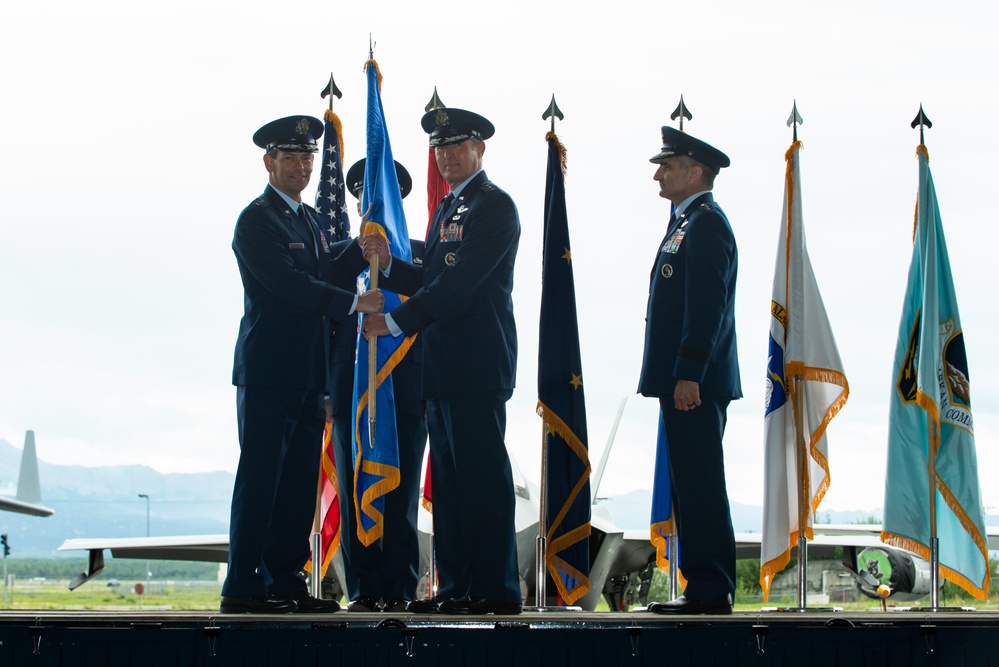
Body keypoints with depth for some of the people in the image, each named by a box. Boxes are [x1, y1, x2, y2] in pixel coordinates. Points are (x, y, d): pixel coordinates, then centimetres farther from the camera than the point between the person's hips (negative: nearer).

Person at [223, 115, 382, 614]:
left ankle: (285, 582, 13)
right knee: (260, 477, -7)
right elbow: (288, 283, -17)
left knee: (299, 481, 8)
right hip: (268, 370, -8)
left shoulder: (308, 218, 20)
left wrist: (363, 247, 5)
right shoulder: (256, 220, -8)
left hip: (307, 375, 8)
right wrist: (355, 303, -16)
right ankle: (241, 587, -4)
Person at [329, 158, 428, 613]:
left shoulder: (422, 254, 10)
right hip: (351, 391, 2)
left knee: (401, 495, -3)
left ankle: (398, 590, 2)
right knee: (354, 494, 0)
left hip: (407, 391, -1)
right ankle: (363, 590, 5)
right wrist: (324, 389, 3)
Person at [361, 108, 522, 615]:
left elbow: (459, 282, -17)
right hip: (444, 365, 10)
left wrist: (396, 322, -15)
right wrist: (388, 264, 4)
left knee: (482, 475, -8)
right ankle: (456, 588, 13)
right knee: (448, 479, 9)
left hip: (477, 364, -10)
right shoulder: (447, 210, 22)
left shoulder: (494, 207, -8)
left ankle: (495, 589, -5)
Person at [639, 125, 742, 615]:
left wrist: (689, 374, -24)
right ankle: (704, 589, 16)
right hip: (682, 379, 11)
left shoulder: (706, 223, -12)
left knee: (699, 485, -8)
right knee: (690, 484, 11)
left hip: (694, 383, -11)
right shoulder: (687, 221, 20)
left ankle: (710, 591, -6)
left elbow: (707, 305, -20)